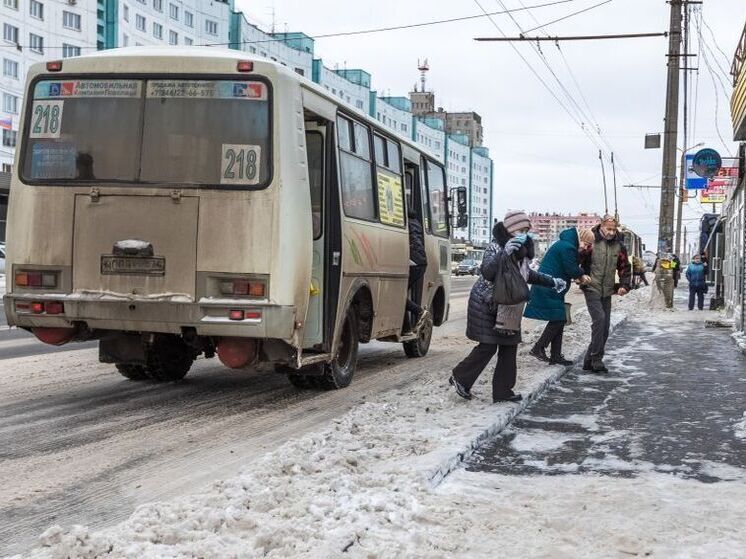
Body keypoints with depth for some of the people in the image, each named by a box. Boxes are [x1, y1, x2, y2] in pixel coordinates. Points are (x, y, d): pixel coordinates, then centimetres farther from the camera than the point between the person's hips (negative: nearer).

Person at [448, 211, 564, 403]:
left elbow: (527, 274, 23)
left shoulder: (521, 250, 5)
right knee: (488, 346, -9)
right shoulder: (496, 247, -18)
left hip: (506, 306, 8)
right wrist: (505, 253, -42)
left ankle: (502, 391, 12)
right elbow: (486, 273, -31)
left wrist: (551, 282, 27)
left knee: (509, 346, 4)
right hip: (485, 305, -8)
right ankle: (460, 378, 10)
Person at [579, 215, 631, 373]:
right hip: (592, 289, -6)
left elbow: (624, 267, 14)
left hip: (607, 292, 6)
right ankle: (596, 359, -14)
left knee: (605, 326, 6)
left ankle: (589, 361, 16)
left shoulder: (618, 246, 6)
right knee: (599, 319, -20)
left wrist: (624, 285, 2)